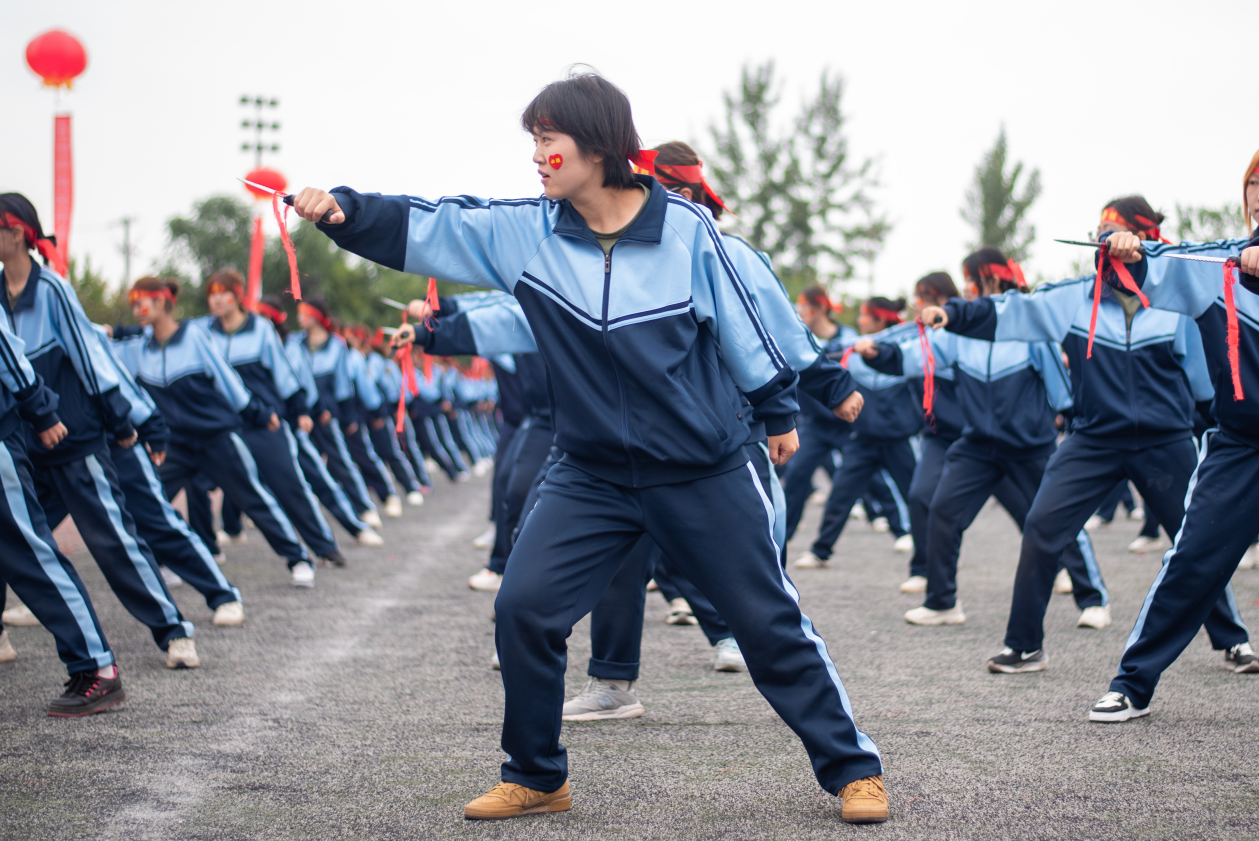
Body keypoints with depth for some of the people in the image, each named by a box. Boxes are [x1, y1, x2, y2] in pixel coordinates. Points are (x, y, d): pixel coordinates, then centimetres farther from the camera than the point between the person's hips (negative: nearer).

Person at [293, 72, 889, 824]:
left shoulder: (684, 227, -13)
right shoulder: (523, 232, -6)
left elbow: (740, 323, -3)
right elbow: (425, 228, -8)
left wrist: (779, 411, 7)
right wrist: (343, 212, -25)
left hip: (706, 473, -3)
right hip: (594, 474, 3)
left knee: (771, 623, 3)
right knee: (523, 608, -7)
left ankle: (854, 768, 19)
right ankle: (536, 778, 12)